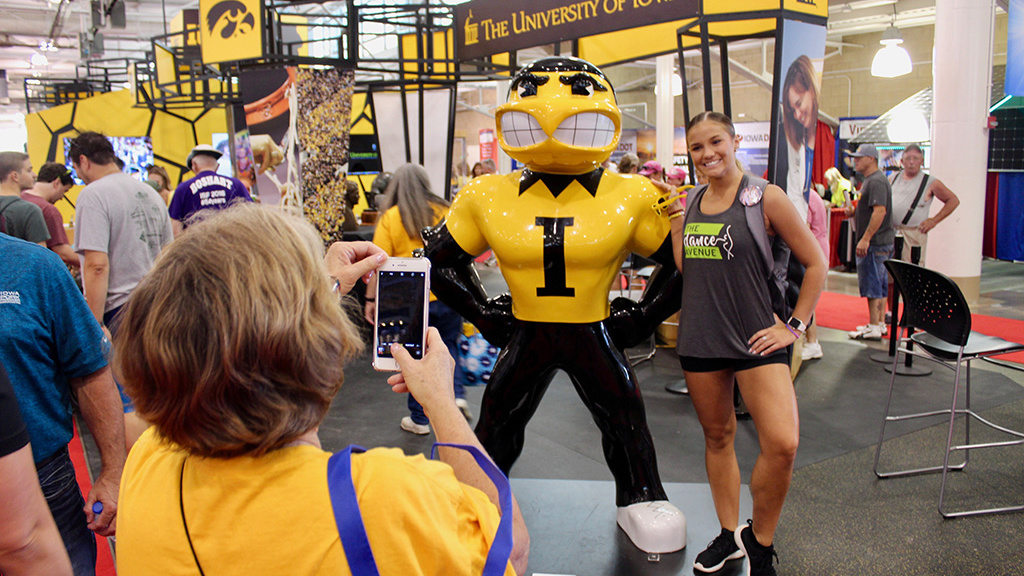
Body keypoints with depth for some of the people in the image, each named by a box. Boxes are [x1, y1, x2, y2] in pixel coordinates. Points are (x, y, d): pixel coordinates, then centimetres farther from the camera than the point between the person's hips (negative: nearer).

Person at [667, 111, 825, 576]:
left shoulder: (765, 198, -5)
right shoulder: (690, 203, 9)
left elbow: (815, 263, 0)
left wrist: (794, 325, -4)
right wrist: (676, 228, 4)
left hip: (755, 338, -4)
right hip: (700, 337, 5)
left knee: (782, 445, -15)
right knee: (717, 436, 14)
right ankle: (729, 534, 32)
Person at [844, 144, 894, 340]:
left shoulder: (876, 181, -15)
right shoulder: (869, 180, 18)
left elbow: (880, 211, -25)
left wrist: (865, 239, -27)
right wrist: (854, 211, 8)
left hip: (875, 242, -11)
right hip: (880, 242, 11)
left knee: (872, 284, -7)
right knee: (880, 285, 14)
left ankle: (874, 328, -3)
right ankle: (880, 323, 21)